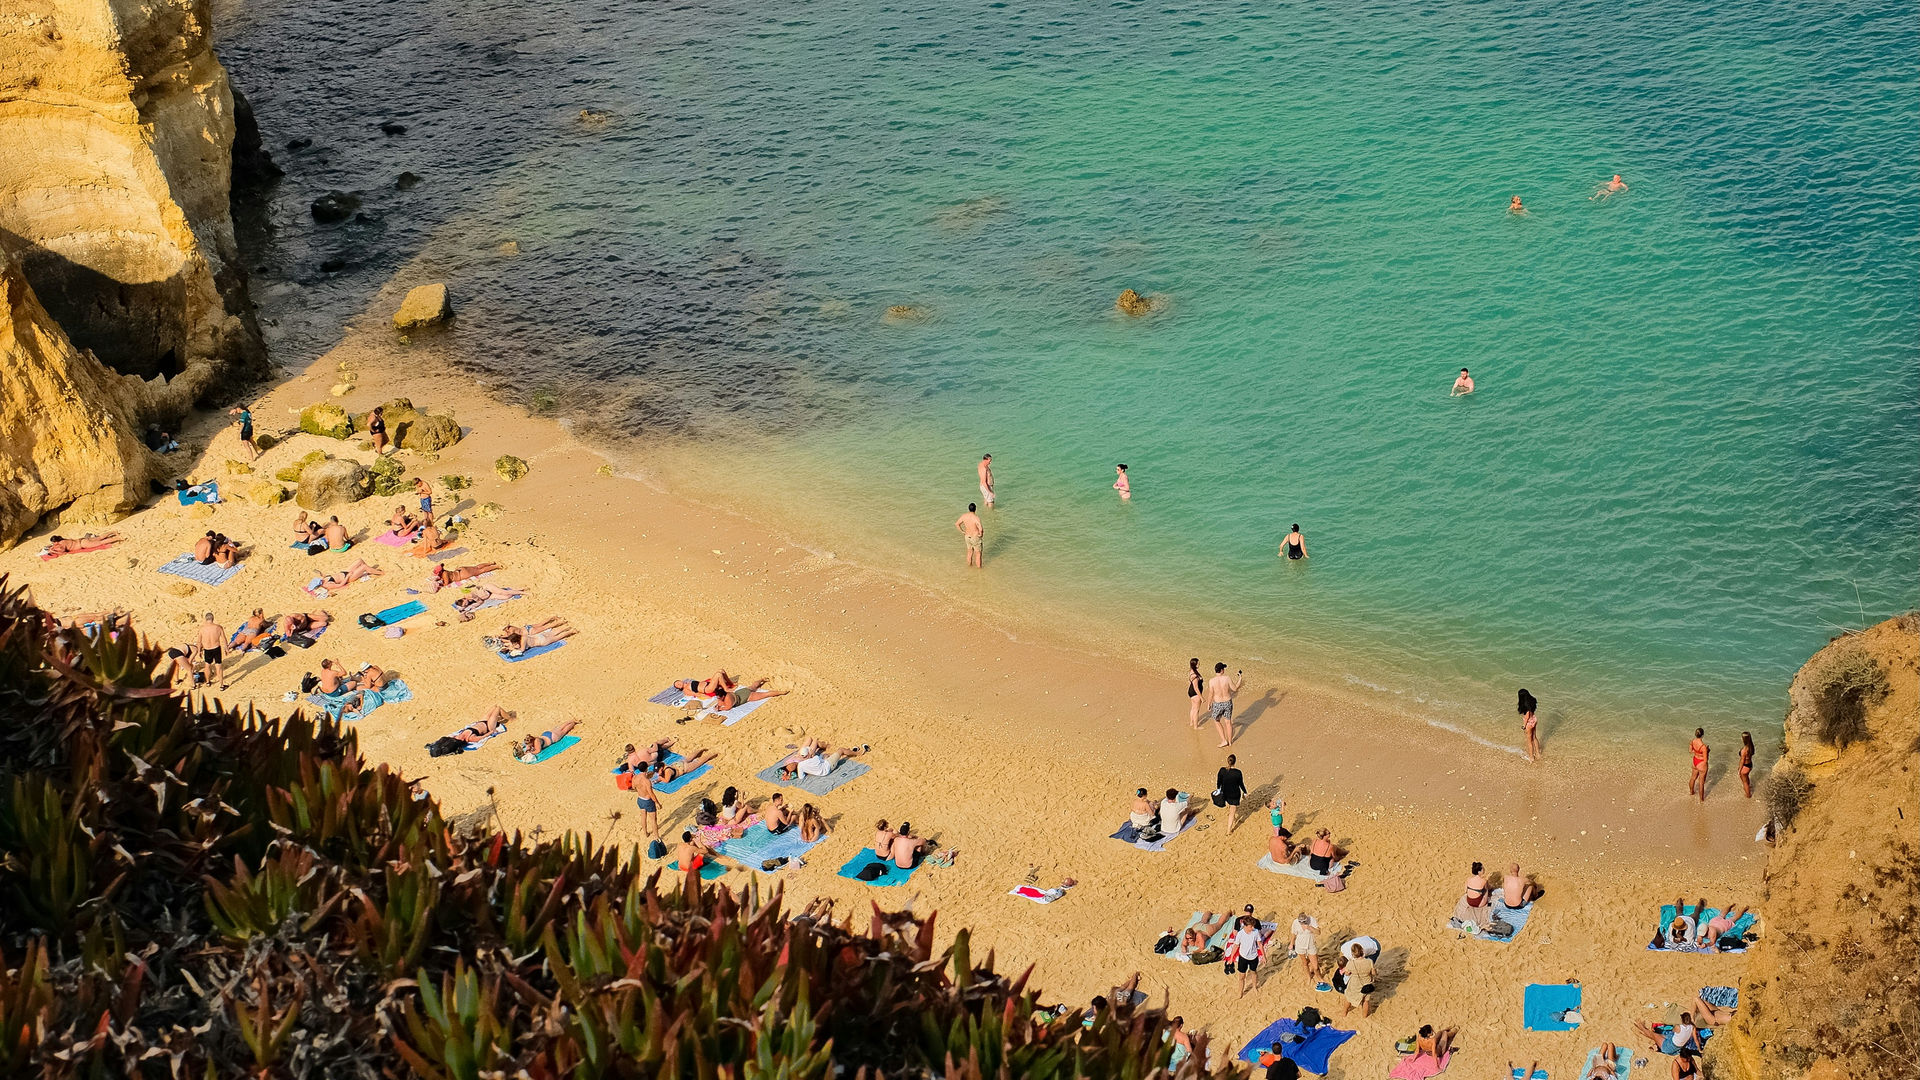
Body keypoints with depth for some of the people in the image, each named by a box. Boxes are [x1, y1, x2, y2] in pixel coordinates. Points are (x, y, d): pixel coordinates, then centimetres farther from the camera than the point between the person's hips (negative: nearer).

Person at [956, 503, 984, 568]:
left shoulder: (964, 516, -12)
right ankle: (979, 567, 27)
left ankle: (969, 565, 41)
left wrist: (962, 531, 8)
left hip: (967, 536, 5)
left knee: (970, 551, 26)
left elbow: (957, 524, -2)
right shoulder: (976, 517, -29)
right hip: (975, 538, -5)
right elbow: (980, 528, -39)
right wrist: (981, 534, -17)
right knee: (978, 553, 15)